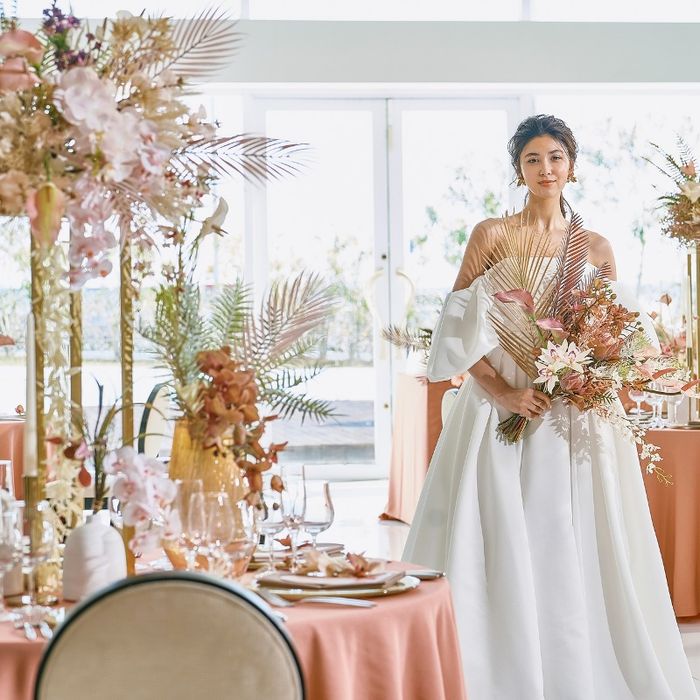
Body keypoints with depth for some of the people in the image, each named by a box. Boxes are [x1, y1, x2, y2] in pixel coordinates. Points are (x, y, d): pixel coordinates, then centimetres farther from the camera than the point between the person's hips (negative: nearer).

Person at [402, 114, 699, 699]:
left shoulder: (597, 248, 9)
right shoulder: (491, 234, 2)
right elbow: (459, 327, -3)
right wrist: (501, 391, -13)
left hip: (576, 421, 2)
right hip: (502, 410, -1)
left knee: (576, 548, 1)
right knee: (504, 546, -2)